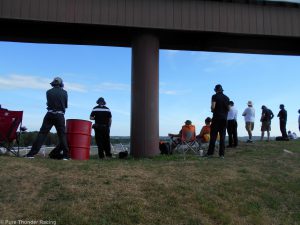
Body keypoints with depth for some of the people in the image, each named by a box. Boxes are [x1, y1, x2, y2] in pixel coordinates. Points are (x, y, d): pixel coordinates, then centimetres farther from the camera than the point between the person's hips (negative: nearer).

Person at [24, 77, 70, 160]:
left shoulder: (49, 92, 5)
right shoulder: (64, 92, 3)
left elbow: (48, 103, 12)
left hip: (50, 114, 1)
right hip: (60, 116, -1)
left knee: (42, 133, 2)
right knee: (62, 135, 3)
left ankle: (32, 153, -1)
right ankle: (66, 155, 1)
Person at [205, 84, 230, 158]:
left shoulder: (215, 96, -5)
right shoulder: (226, 98, 10)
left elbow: (213, 106, -15)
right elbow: (228, 108, 11)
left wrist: (212, 110, 5)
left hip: (216, 118, -4)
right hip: (224, 119, 4)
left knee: (213, 136, -1)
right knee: (222, 136, 5)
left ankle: (210, 153, 0)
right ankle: (222, 154, 5)